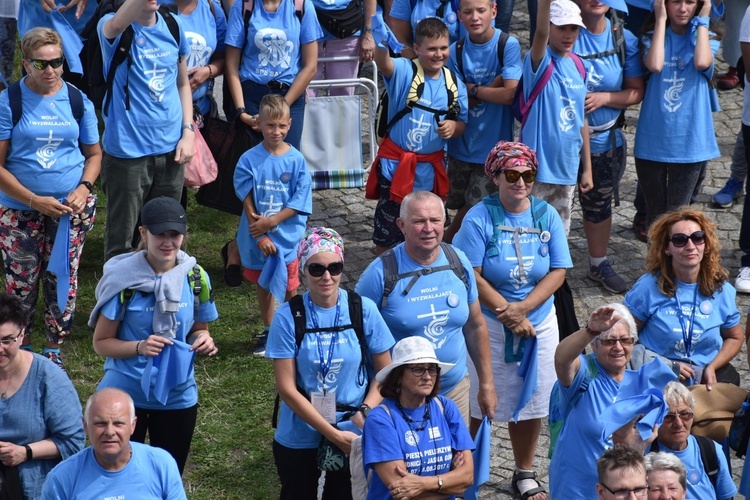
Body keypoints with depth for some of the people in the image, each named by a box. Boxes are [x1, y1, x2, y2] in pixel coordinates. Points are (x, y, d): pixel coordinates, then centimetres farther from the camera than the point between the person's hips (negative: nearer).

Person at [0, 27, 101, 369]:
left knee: (62, 282, 9)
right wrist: (35, 200, -18)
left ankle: (54, 351, 26)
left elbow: (94, 153, 9)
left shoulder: (78, 101, 1)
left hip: (70, 211, 2)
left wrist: (84, 188, -10)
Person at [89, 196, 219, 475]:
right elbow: (101, 342, -9)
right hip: (125, 393, -3)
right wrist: (139, 347, -26)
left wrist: (203, 340, -13)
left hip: (178, 396, 3)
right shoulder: (123, 278, -14)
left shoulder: (195, 277, -5)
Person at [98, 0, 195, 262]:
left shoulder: (174, 25, 5)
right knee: (121, 238, 4)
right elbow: (117, 25, -37)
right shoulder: (112, 26, -10)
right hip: (128, 150, -5)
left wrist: (188, 131, 4)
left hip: (171, 148, 5)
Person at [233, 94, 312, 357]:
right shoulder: (249, 160, -7)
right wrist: (260, 236, -15)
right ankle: (268, 332, 32)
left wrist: (270, 222, -17)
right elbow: (247, 202, -9)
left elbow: (299, 203, -9)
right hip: (258, 239, 1)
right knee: (263, 285, 16)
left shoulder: (296, 160, -8)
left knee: (290, 287, 7)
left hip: (287, 237, -1)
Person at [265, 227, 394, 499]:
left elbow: (385, 372, -1)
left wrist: (365, 412, -18)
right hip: (299, 438, -1)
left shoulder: (364, 310, -9)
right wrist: (334, 434, -17)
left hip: (353, 435, 1)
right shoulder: (288, 316, -13)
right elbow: (287, 388, -13)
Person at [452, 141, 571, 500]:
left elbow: (558, 272, -3)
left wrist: (523, 308, -16)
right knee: (477, 402, 3)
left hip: (539, 322, 4)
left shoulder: (547, 215, -1)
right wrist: (508, 314, -17)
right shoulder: (479, 218, -11)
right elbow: (472, 275, -15)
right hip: (488, 325, -3)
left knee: (531, 401, 12)